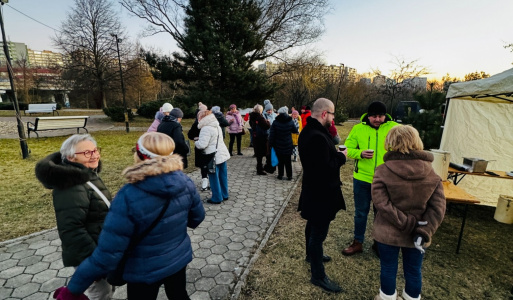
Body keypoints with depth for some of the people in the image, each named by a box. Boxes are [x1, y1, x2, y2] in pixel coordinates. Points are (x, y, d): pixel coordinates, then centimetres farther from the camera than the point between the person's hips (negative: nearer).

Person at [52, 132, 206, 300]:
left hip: (146, 271, -3)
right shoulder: (184, 182, -19)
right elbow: (197, 218, -3)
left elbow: (106, 255, -27)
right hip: (179, 258, 3)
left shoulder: (129, 196, -32)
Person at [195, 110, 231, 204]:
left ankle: (217, 198, 12)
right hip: (223, 154, 9)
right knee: (222, 176, 16)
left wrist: (196, 142, -1)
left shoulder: (206, 129, -16)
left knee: (214, 178, 3)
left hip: (214, 157, -9)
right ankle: (224, 195, 28)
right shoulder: (217, 126, 13)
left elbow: (202, 144, -22)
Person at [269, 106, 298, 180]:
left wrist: (271, 143, 1)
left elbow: (272, 134, -7)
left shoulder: (275, 122, -8)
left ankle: (280, 175, 16)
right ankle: (289, 176, 16)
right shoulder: (290, 122, -6)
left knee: (280, 161, 11)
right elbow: (295, 131, 7)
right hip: (288, 146, 1)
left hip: (278, 146, 0)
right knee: (288, 161, 10)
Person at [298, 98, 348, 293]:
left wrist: (336, 153, 2)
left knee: (313, 226, 27)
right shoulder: (318, 137, -29)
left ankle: (312, 254, 49)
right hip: (321, 193, -11)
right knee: (319, 232, 3)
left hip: (313, 190, 11)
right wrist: (341, 156, -14)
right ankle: (318, 275, 20)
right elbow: (326, 168, -29)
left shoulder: (308, 131, 6)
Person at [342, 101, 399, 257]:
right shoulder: (358, 129, -3)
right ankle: (358, 243, 33)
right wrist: (360, 153, -20)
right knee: (361, 212, 14)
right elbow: (348, 149, 0)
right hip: (362, 178, 1)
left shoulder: (394, 128, -6)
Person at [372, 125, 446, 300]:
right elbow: (438, 208, -10)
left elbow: (382, 204, -22)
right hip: (416, 238, 3)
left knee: (388, 269, 18)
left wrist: (409, 225, -17)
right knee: (414, 271, 23)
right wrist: (424, 232, -14)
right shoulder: (431, 174, -7)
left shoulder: (383, 171, -19)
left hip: (388, 233, -2)